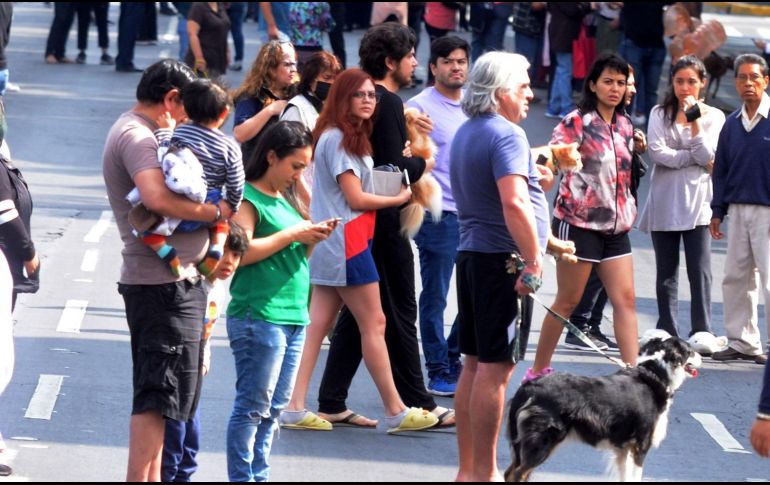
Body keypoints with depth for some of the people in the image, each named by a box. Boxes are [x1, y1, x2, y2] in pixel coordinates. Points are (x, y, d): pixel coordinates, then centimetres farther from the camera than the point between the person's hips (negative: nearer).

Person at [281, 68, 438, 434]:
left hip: (331, 247, 10)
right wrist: (398, 199, -3)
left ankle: (295, 407, 3)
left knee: (317, 325, 5)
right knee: (373, 324, -4)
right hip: (346, 242, -10)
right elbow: (355, 198, -15)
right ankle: (396, 412, 1)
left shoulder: (350, 137, 17)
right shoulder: (338, 139, -13)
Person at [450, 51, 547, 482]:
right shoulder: (507, 134, -15)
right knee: (496, 366, -7)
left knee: (475, 363, 13)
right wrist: (534, 262, -24)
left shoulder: (465, 133, 14)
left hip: (472, 254, 10)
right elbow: (514, 204, -26)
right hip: (503, 260, -10)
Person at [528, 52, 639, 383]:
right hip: (579, 222, -6)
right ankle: (538, 372, 12)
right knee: (567, 302, 1)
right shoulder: (577, 122, -7)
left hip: (615, 225, 6)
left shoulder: (624, 127, 13)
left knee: (625, 299, -3)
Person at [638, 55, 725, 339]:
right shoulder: (660, 114, 7)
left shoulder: (714, 117, 6)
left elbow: (709, 158, -6)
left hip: (697, 201, -1)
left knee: (700, 270, -9)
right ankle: (666, 334, 9)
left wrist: (695, 121, -11)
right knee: (666, 271, 5)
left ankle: (702, 331, -9)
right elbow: (657, 152, -7)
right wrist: (696, 158, -9)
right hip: (664, 203, 1)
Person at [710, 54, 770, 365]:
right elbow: (721, 171, 17)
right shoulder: (732, 124, 11)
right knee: (736, 278, 9)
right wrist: (718, 211, 14)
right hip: (738, 210, 6)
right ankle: (742, 342, 17)